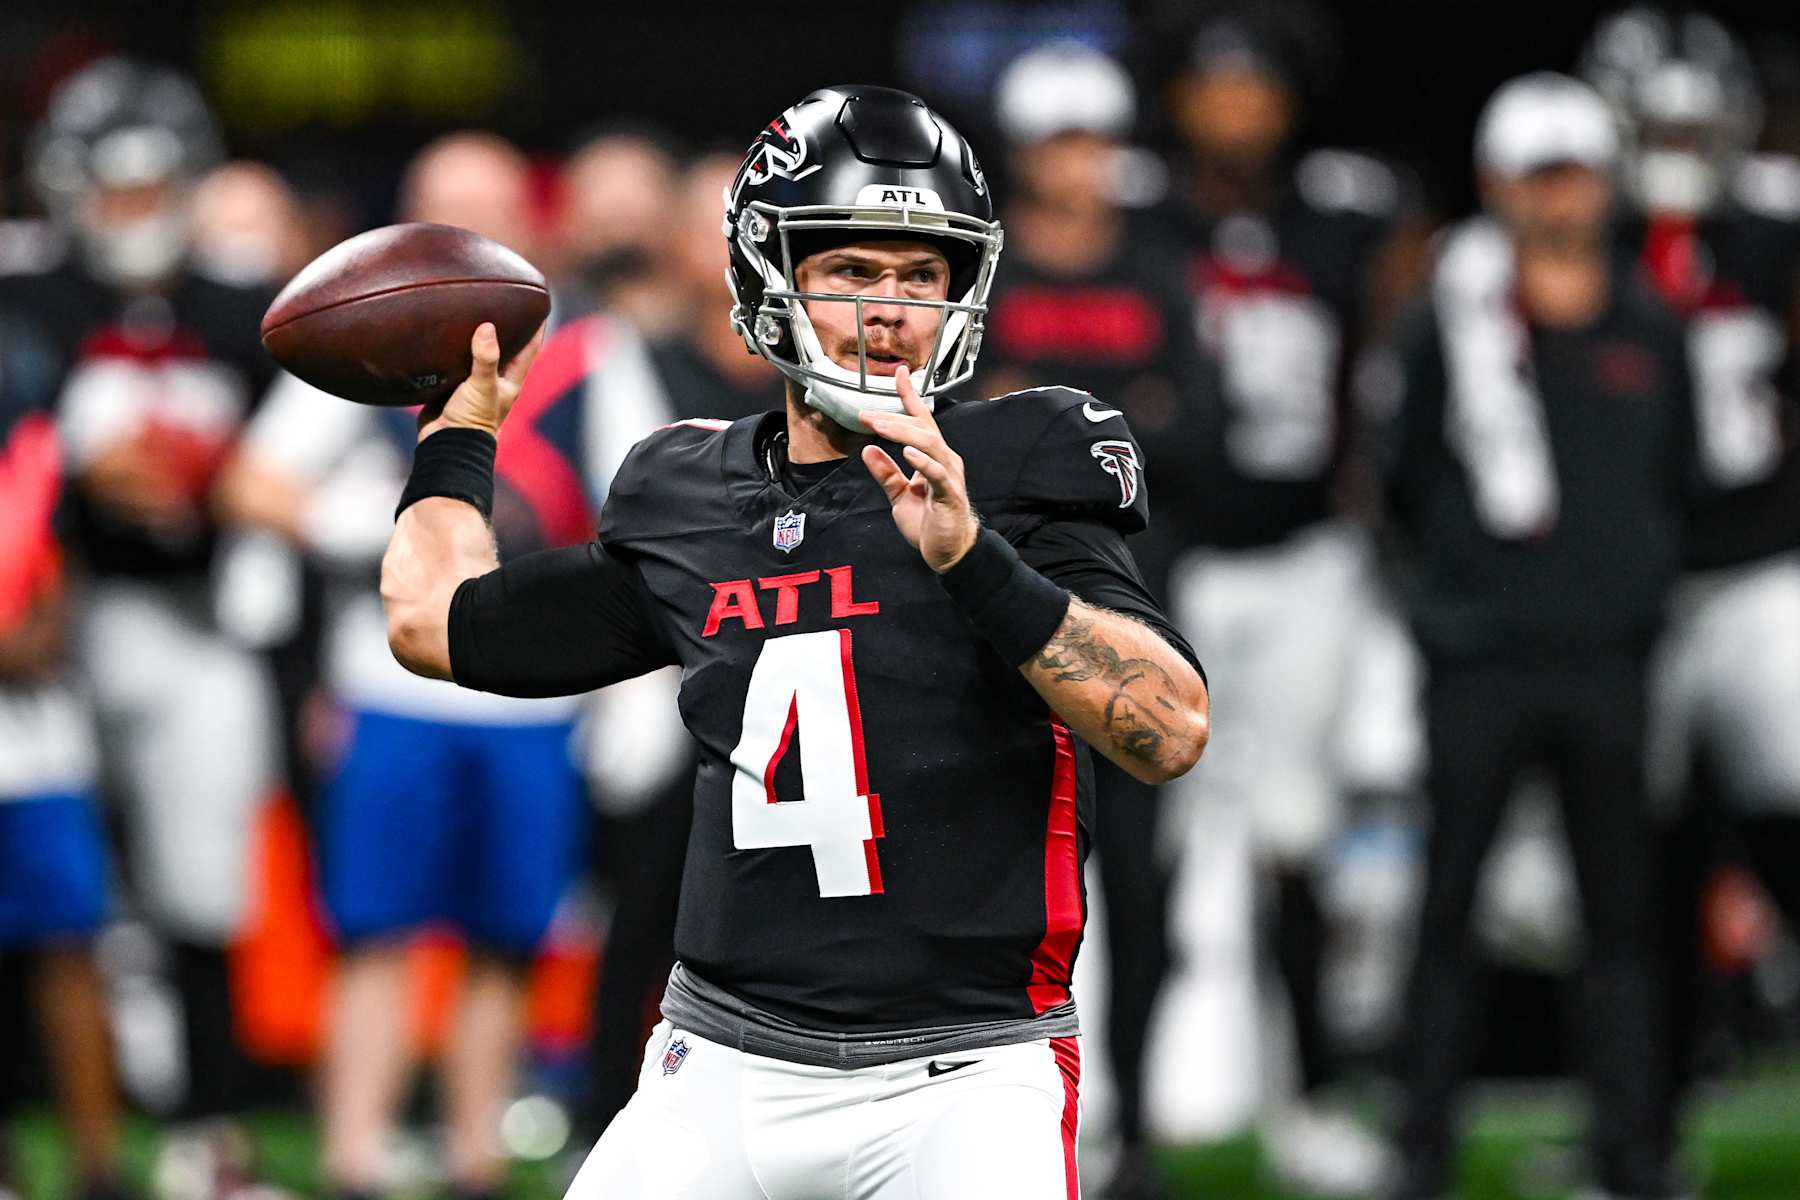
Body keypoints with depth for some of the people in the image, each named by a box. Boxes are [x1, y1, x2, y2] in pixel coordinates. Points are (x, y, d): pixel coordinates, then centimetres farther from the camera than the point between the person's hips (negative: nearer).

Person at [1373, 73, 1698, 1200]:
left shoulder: (1650, 330, 9)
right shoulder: (1454, 323, 0)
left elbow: (1680, 482, 16)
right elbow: (1406, 479, 6)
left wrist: (1642, 576, 8)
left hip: (1609, 654, 2)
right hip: (1481, 655, -2)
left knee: (1623, 912, 5)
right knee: (1449, 904, 2)